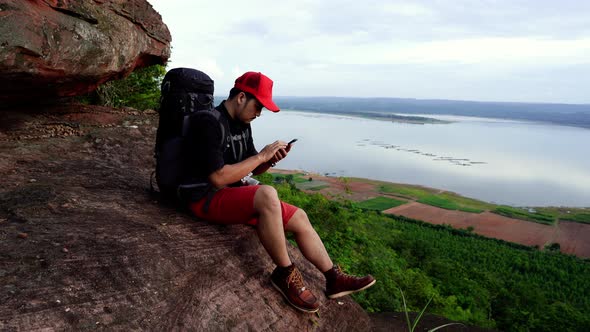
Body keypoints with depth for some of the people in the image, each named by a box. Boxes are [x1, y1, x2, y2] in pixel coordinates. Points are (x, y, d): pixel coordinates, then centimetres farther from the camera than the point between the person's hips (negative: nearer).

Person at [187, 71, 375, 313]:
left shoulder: (243, 125, 10)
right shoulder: (210, 124, -18)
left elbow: (252, 169, 16)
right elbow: (218, 178, -26)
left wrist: (272, 159, -6)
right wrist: (262, 156, -20)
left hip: (236, 195, 9)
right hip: (208, 198, -9)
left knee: (299, 218, 2)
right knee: (267, 194, -36)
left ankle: (334, 278, 13)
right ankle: (285, 274, -18)